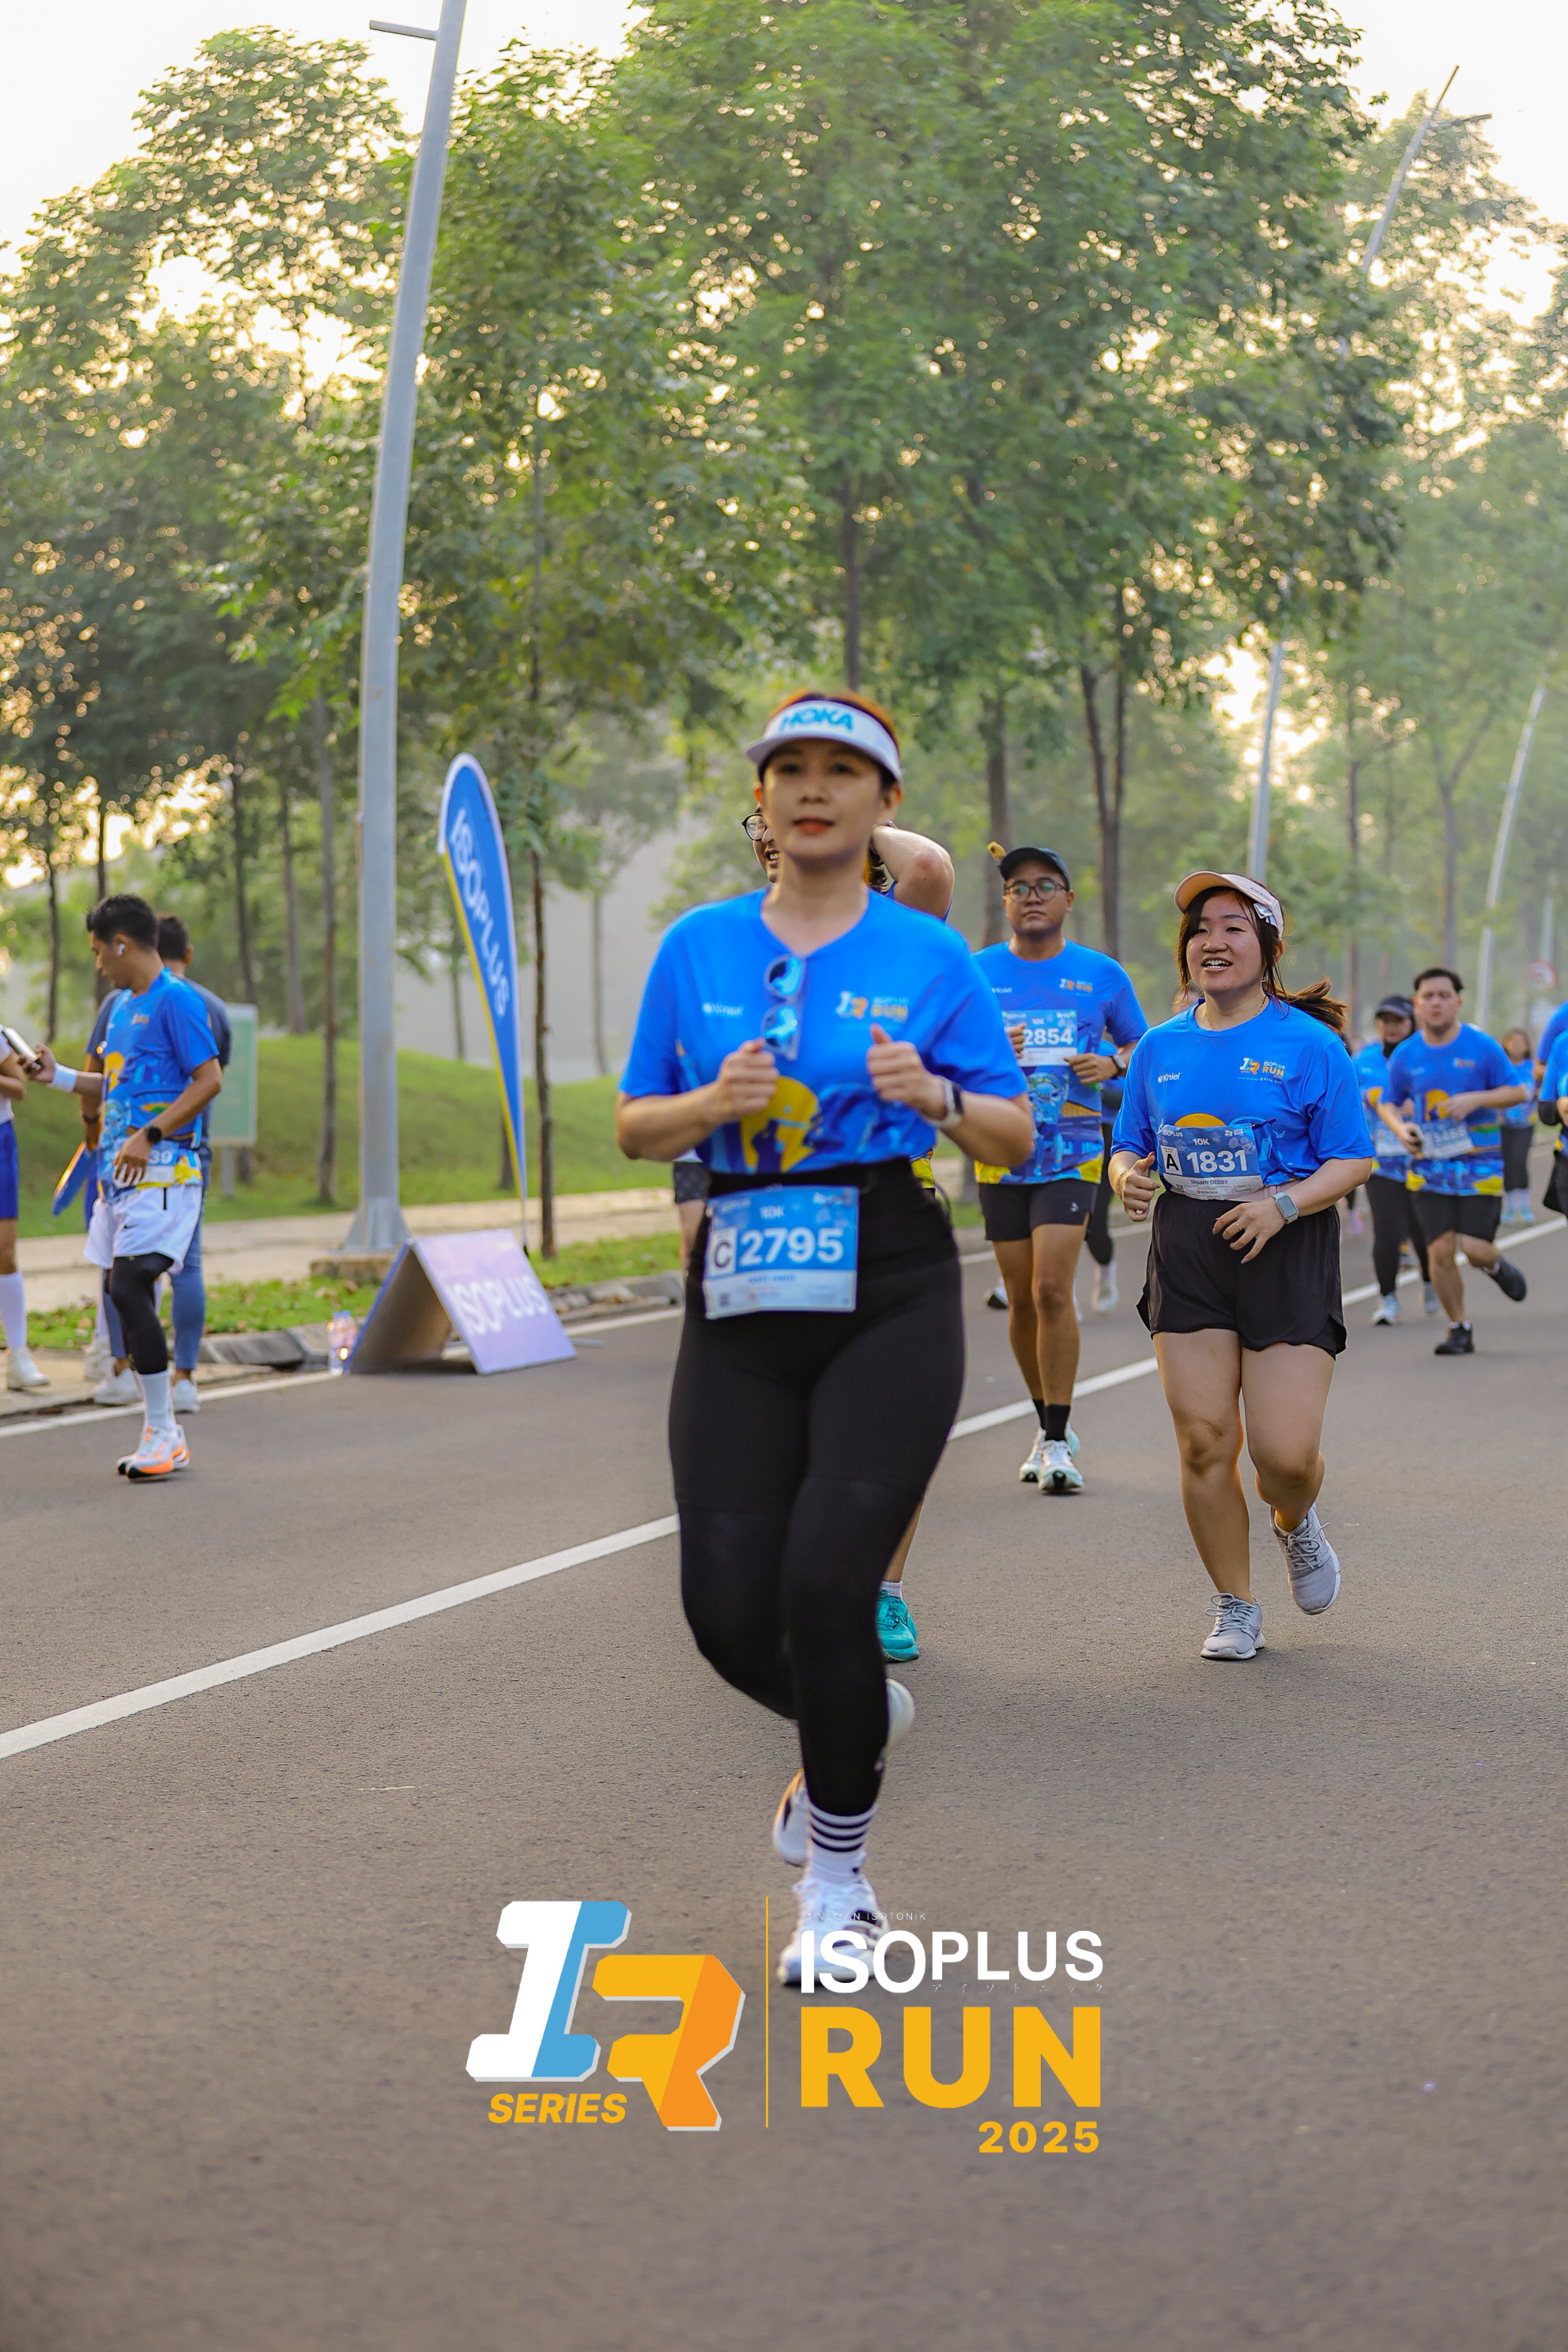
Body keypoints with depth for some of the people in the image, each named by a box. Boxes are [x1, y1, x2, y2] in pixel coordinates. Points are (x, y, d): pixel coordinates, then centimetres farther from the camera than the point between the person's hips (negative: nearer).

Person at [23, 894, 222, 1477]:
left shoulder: (175, 1000, -9)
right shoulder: (122, 1006, 19)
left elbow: (209, 1080, -15)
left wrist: (149, 1136, -20)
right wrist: (58, 1075, 20)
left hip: (161, 1170, -9)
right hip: (122, 1172, 9)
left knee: (130, 1289, -16)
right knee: (126, 1293, 7)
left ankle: (162, 1432, -9)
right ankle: (164, 1438, 13)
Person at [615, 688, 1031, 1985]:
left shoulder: (930, 955, 4)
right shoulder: (698, 947, 9)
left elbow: (1018, 1133, 4)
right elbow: (634, 1126, 11)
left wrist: (937, 1098, -17)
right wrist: (713, 1102, -10)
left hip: (890, 1293, -3)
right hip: (741, 1294, 3)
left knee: (826, 1580, -14)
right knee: (729, 1608, -3)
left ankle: (839, 1878, 8)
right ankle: (860, 1713, 34)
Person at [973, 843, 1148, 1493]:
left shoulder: (1102, 975, 4)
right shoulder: (976, 973, 4)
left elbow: (1142, 1049, 15)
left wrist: (1114, 1063, -7)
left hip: (1072, 1154, -2)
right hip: (1002, 1154, 2)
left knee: (1052, 1288, -15)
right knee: (1021, 1297, 7)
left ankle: (1058, 1442, -10)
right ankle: (1047, 1423, 25)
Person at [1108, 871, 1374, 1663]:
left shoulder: (1309, 1044, -3)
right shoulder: (1160, 1048, 9)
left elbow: (1354, 1160, -4)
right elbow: (1129, 1148, 17)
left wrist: (1283, 1204, -19)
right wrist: (1127, 1176, -6)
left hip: (1288, 1251, -3)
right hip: (1187, 1255, 3)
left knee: (1286, 1455, -8)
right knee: (1203, 1441, -3)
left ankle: (1296, 1525, 30)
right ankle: (1235, 1610, 13)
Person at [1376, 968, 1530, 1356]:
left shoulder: (1482, 1047, -4)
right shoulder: (1404, 1055, 3)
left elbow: (1518, 1091, 0)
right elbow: (1388, 1104, 14)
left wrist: (1474, 1099, -17)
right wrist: (1401, 1127, -9)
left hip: (1479, 1167, -2)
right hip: (1429, 1168, 2)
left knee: (1475, 1249, -10)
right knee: (1441, 1250, -6)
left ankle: (1495, 1265, 29)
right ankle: (1459, 1331, 11)